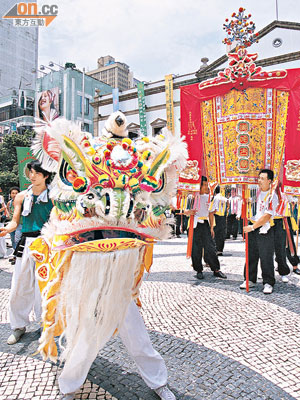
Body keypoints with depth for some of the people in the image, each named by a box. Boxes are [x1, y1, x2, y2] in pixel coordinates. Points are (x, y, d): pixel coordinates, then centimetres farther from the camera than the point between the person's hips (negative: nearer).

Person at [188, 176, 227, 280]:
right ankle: (199, 270, 15)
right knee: (196, 249, 2)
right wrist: (189, 212, -22)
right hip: (194, 224, -3)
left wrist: (211, 227, 10)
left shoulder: (208, 197, 10)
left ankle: (216, 270, 10)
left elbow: (210, 213, 15)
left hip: (205, 224, 3)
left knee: (210, 247, 0)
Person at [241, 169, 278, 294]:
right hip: (252, 227, 6)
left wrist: (252, 227, -16)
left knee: (266, 257, -2)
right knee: (251, 255, 11)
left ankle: (268, 283, 10)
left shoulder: (272, 196, -12)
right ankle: (250, 280, 23)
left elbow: (267, 216, -17)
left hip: (265, 230, -6)